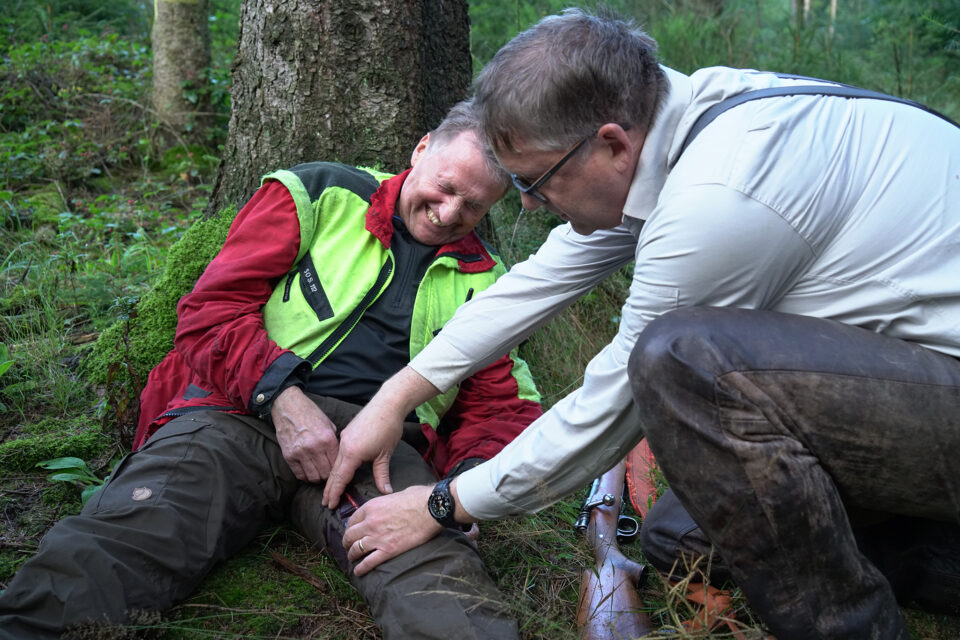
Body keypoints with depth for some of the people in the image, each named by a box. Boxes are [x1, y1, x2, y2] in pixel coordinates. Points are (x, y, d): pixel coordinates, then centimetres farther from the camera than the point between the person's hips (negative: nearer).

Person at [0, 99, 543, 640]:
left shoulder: (482, 279, 21)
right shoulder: (319, 195, 13)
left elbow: (500, 404, 21)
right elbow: (212, 309, 5)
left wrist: (470, 478, -2)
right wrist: (281, 394, -13)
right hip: (244, 411, -1)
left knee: (436, 567, -35)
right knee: (127, 537, -30)